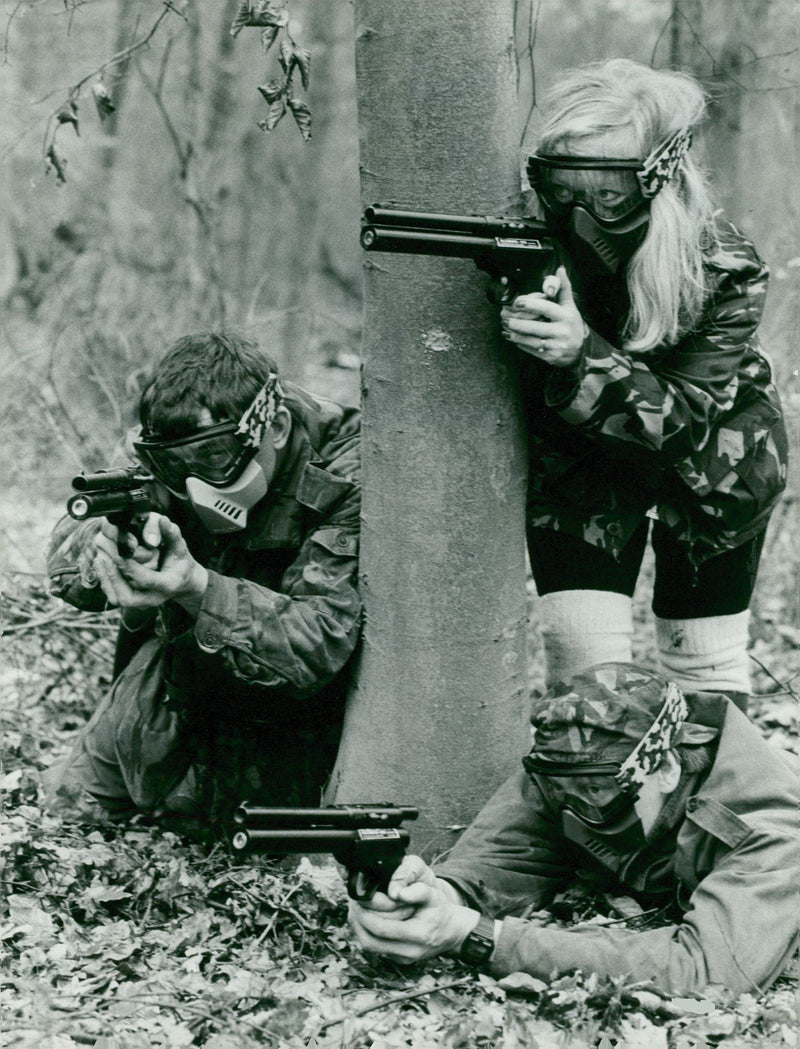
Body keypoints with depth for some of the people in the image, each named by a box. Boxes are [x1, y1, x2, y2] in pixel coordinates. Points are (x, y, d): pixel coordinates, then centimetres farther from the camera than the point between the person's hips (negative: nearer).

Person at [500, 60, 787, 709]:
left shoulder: (725, 270, -30)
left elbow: (686, 417, -33)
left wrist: (584, 357, -50)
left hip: (710, 469, -1)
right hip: (578, 463, 1)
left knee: (705, 666, 10)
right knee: (581, 664, -12)